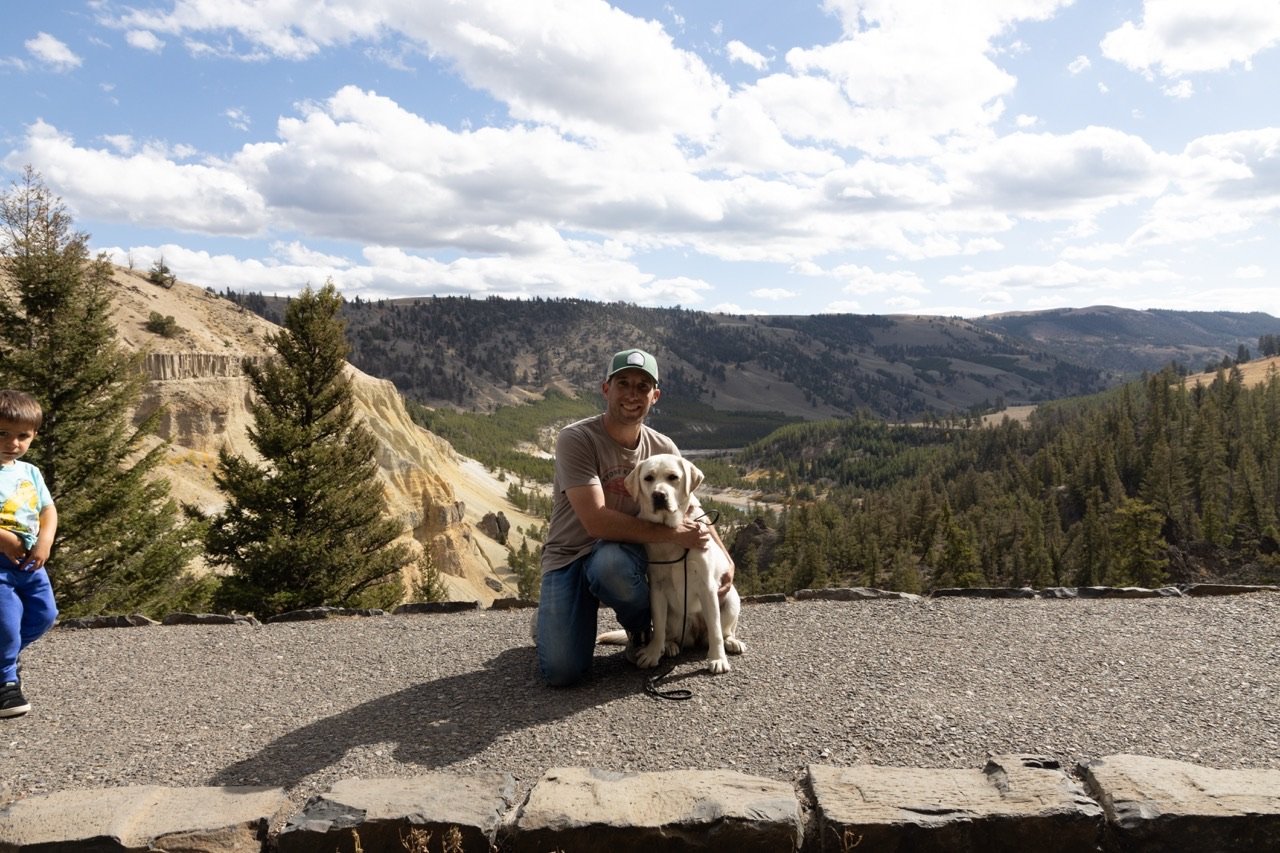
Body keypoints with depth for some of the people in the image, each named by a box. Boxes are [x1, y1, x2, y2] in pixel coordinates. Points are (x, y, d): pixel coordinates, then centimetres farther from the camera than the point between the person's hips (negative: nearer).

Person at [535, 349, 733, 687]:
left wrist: (725, 559, 0)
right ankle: (550, 620, 16)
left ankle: (641, 629, -3)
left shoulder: (663, 448, -2)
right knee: (563, 672, -21)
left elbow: (693, 513, 13)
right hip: (569, 554, -2)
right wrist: (673, 534, -23)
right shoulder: (575, 439, -18)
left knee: (610, 564, -37)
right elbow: (596, 521, -26)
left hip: (621, 553, 3)